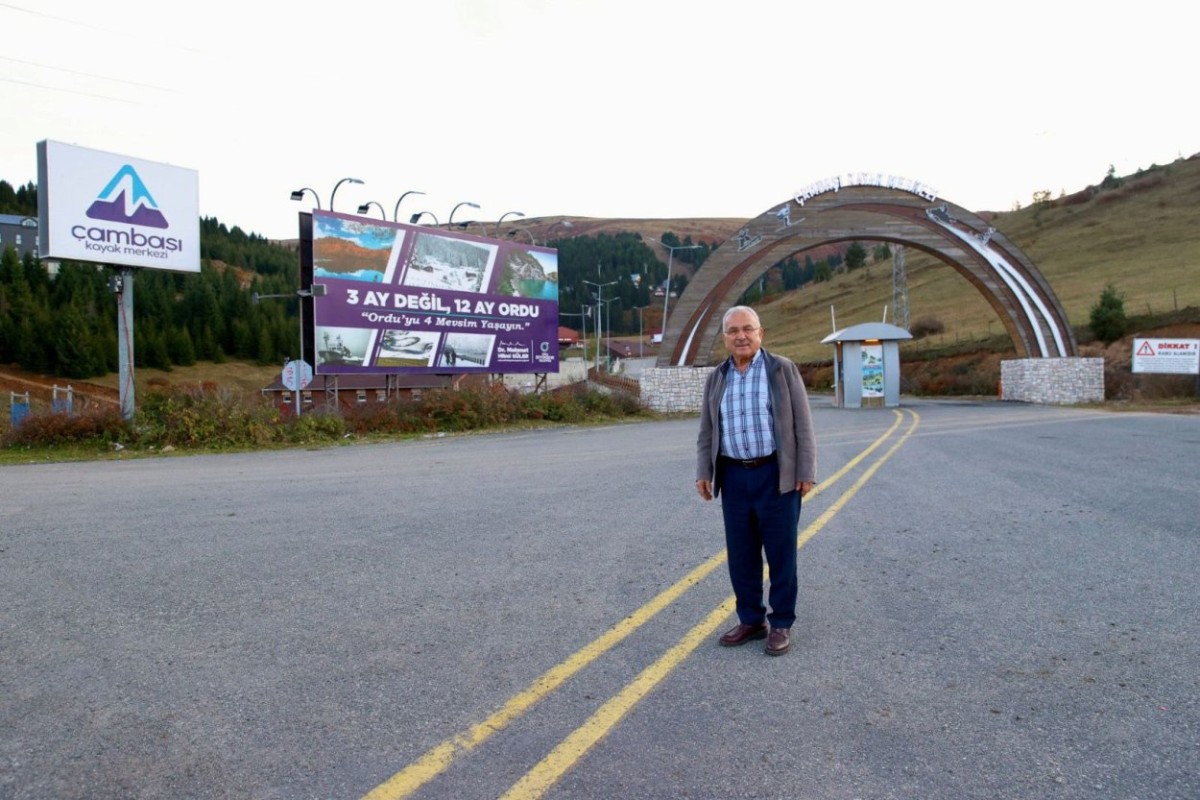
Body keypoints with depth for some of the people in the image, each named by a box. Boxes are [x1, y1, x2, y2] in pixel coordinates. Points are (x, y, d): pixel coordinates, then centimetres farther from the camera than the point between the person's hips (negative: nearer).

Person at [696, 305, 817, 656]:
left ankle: (781, 624, 18)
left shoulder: (783, 369, -2)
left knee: (780, 553, 5)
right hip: (734, 477, 4)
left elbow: (802, 425, -4)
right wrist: (704, 472, 2)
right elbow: (706, 432, 12)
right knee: (741, 555, 9)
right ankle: (751, 620, 24)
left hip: (776, 475, -4)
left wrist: (806, 472, -8)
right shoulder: (716, 378, 8)